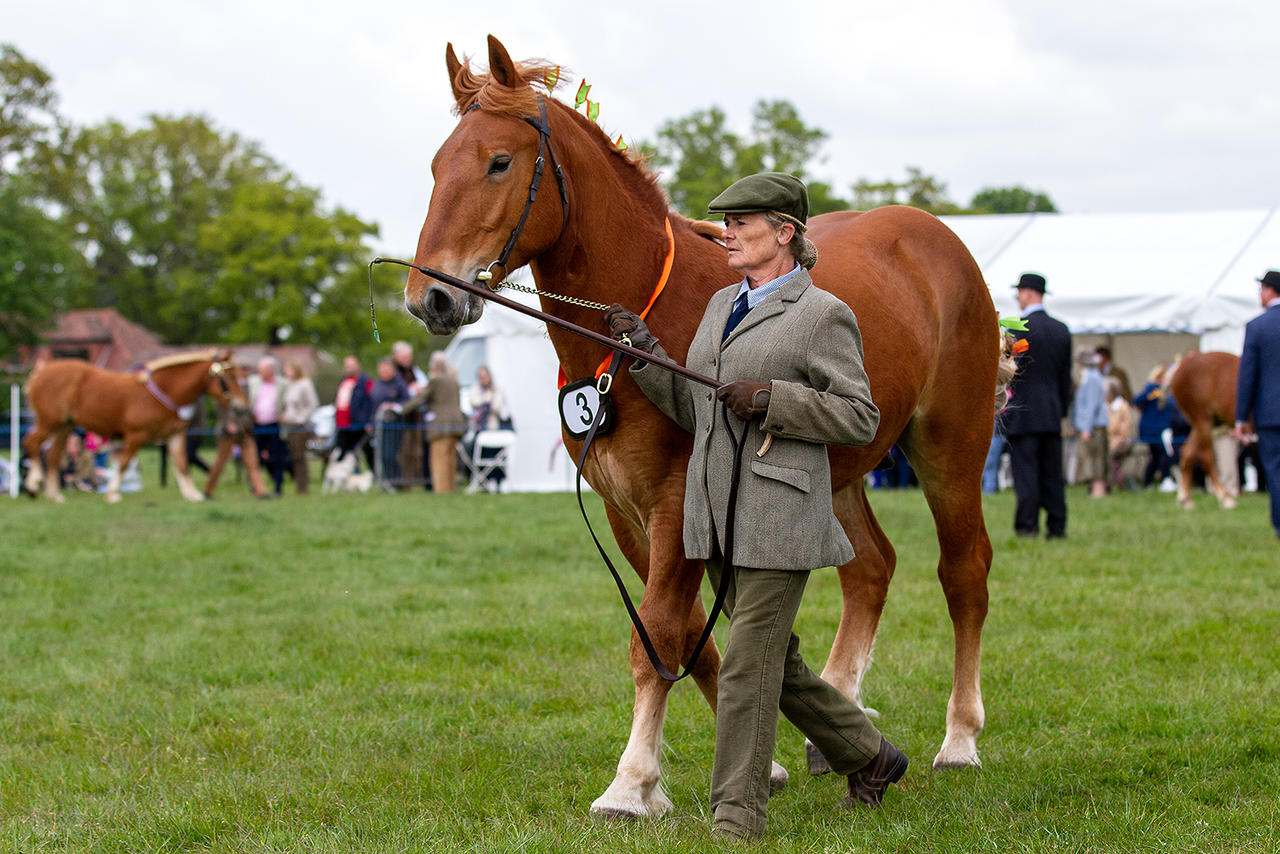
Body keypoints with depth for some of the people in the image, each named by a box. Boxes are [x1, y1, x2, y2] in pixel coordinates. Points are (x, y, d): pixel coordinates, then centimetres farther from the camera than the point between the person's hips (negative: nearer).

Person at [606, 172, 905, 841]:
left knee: (747, 667, -7)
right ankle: (869, 757, 33)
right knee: (775, 661, 15)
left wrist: (770, 399, -17)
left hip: (778, 513, -8)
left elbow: (860, 419, -8)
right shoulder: (723, 304, 16)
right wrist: (641, 351, 5)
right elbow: (692, 408, 18)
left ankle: (736, 818, -1)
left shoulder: (822, 316, -6)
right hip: (718, 514, 8)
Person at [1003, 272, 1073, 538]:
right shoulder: (1062, 330, 11)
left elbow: (1010, 369, -13)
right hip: (1052, 413, 6)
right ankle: (1057, 525, 8)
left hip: (1023, 412, -6)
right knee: (1052, 472, 8)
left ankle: (1027, 525, -7)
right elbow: (1066, 376, 14)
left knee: (1025, 470, -5)